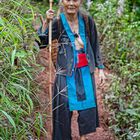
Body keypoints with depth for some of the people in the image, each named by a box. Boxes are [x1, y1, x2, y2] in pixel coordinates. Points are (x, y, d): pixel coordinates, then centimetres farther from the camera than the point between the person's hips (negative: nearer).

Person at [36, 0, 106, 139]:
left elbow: (95, 46, 6)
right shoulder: (57, 23, -6)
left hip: (85, 70, 2)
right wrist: (46, 22, -23)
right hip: (66, 71, -2)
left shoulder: (87, 21, -2)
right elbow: (41, 43, -13)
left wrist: (100, 69, 6)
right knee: (63, 105, 3)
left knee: (87, 104, 8)